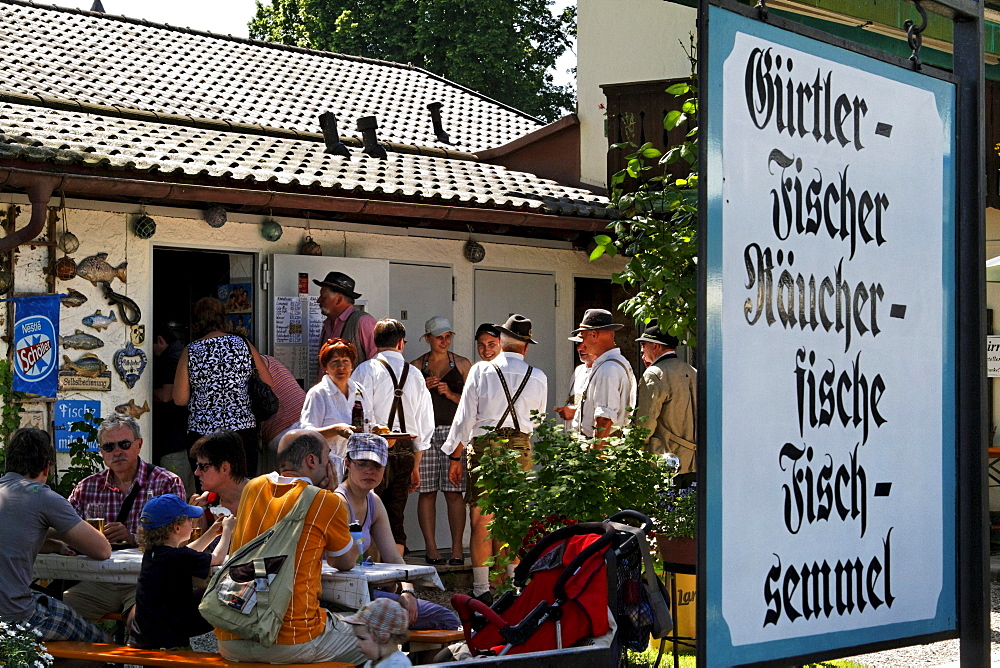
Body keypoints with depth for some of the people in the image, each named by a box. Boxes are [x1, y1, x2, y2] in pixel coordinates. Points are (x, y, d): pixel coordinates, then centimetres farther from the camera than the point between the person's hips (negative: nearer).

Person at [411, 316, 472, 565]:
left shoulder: (462, 365, 10)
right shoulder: (416, 366, 11)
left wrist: (451, 394, -8)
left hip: (453, 431, -1)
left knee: (454, 493, -6)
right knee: (427, 491, -2)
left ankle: (457, 549, -2)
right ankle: (431, 548, 4)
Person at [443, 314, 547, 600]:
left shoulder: (481, 371, -3)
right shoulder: (538, 377, 3)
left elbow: (465, 418, -2)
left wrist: (455, 457, 5)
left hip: (484, 447, -2)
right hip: (521, 448, 2)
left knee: (481, 521, 1)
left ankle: (481, 588, 1)